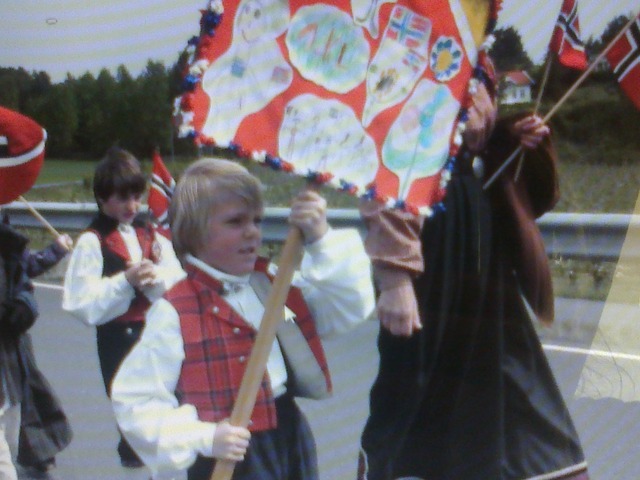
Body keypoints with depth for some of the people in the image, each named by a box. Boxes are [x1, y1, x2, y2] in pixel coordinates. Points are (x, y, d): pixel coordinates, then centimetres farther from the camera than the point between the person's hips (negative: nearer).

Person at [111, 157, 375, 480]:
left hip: (291, 444, 6)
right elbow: (135, 402, -16)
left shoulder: (276, 283, 1)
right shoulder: (175, 313, -16)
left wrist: (323, 241, -15)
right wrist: (204, 438, -24)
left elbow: (352, 307, -3)